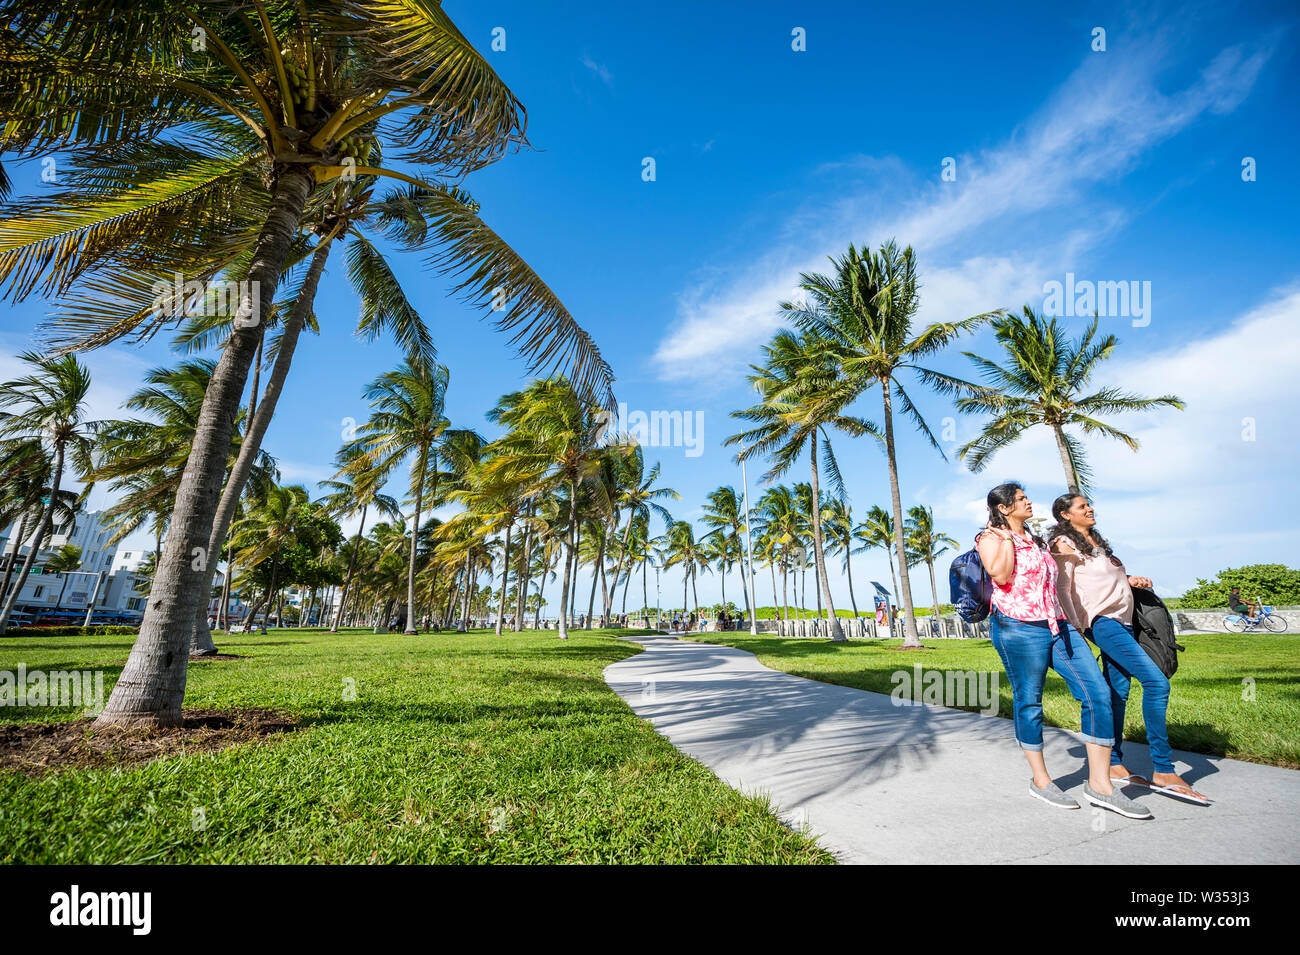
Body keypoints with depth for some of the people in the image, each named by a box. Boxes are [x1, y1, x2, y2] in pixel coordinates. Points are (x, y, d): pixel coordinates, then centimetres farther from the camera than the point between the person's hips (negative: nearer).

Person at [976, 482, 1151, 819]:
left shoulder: (1036, 540, 23)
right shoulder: (991, 538, -2)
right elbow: (1000, 575, -19)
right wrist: (1007, 539, -9)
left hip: (1057, 626, 8)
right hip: (1018, 628, -7)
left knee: (1098, 692, -4)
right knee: (1029, 703, 2)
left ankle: (1099, 783, 4)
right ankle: (1040, 780, 18)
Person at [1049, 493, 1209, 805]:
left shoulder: (1095, 541, 22)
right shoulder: (1064, 544, -5)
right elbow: (1063, 589, -9)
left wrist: (1129, 580, 9)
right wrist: (1076, 628, -14)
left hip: (1122, 621, 9)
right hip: (1101, 620, -9)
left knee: (1118, 691, 6)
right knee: (1156, 681, -17)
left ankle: (1114, 764, 13)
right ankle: (1163, 771, -12)